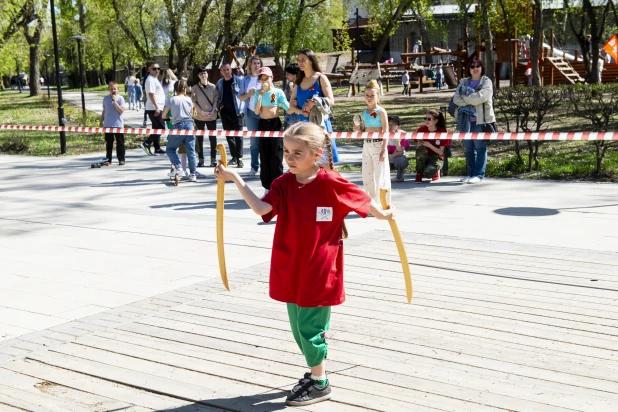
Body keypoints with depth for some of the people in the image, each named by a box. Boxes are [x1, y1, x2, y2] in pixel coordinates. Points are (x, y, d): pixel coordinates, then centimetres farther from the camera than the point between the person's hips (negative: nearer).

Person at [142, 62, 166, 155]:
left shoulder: (155, 79, 20)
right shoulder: (150, 80, -12)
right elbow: (151, 94, -20)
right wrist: (156, 107, -26)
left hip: (157, 108, 10)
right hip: (154, 109, -10)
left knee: (156, 128, 11)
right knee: (161, 128, -11)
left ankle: (157, 149, 15)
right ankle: (147, 144, -9)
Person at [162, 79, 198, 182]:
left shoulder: (172, 100, -1)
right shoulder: (189, 99, 8)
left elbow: (164, 116, 5)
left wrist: (170, 118, 24)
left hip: (178, 126, -3)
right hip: (189, 125, 3)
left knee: (170, 149, 11)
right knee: (191, 151, 5)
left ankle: (178, 167, -8)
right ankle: (192, 174, 2)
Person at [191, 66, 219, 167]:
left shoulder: (213, 87, 3)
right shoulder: (195, 88, 0)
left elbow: (216, 100, 3)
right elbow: (193, 102, -3)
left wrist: (212, 112, -10)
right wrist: (202, 112, -12)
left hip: (212, 116, 1)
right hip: (199, 116, 0)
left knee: (212, 137, 2)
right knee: (199, 138, 2)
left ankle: (213, 159, 9)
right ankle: (201, 159, 8)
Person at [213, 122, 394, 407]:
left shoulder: (331, 183, -14)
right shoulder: (283, 184, -2)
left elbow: (362, 200, 2)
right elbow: (261, 208, -20)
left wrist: (383, 215, 16)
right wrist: (235, 179, -27)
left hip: (319, 271, -5)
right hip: (290, 270, 6)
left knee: (309, 327, -1)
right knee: (298, 326, 16)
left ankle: (319, 384, 17)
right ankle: (314, 373, 35)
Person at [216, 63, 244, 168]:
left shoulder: (238, 81, -4)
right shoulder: (219, 83, 12)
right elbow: (218, 96, 20)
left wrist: (241, 108, -14)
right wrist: (219, 105, 3)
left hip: (236, 112, -5)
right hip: (225, 112, 5)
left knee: (238, 135, -6)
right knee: (229, 136, 9)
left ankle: (239, 158, -5)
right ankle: (233, 157, 17)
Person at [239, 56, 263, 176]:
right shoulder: (245, 80, 10)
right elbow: (241, 98, 9)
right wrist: (248, 94, -9)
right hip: (251, 113, 2)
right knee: (254, 141, 4)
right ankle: (254, 166, 7)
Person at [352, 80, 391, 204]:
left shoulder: (381, 111, -7)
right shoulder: (364, 113, 10)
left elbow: (385, 132, -10)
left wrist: (384, 150, -16)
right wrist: (358, 129, -3)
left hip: (378, 144, -7)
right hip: (366, 145, 7)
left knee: (380, 176, -6)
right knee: (367, 176, 12)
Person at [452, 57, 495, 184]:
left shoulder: (486, 82, 1)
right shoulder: (464, 82, 15)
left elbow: (481, 96, -16)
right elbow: (456, 98, 3)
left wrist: (465, 94, -6)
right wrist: (470, 104, -12)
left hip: (480, 120, -5)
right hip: (466, 119, 5)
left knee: (480, 147, -5)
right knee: (468, 148, 9)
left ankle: (479, 174, -4)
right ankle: (471, 173, 16)